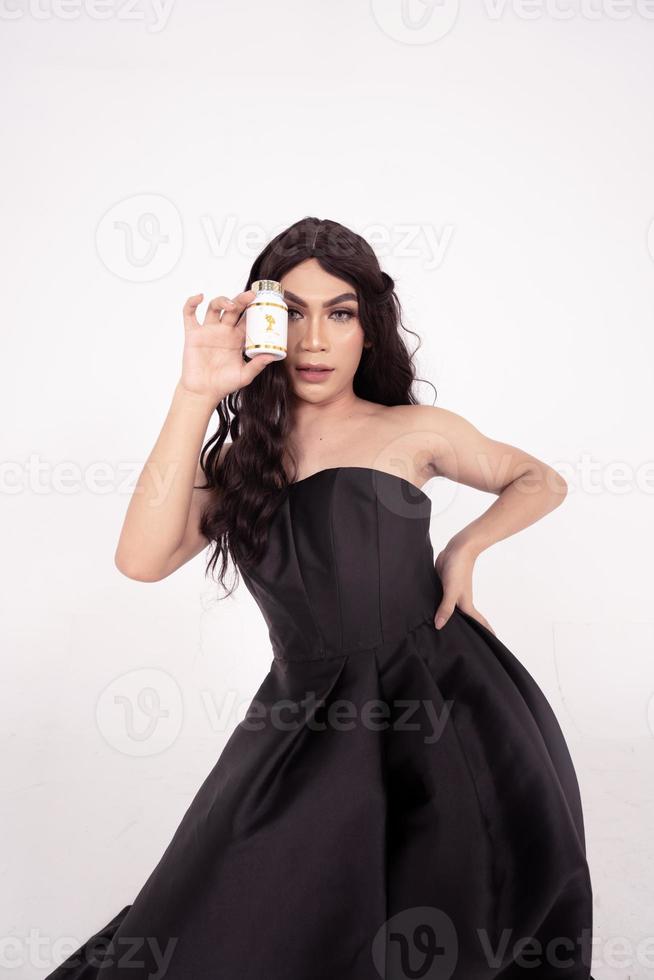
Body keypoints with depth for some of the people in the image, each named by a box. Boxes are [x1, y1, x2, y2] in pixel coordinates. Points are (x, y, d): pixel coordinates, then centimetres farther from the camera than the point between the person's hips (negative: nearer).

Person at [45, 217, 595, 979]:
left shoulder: (414, 430, -1)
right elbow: (142, 560, -13)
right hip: (306, 728, 2)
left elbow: (541, 481, 14)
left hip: (440, 711, -1)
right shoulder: (241, 457, 5)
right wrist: (196, 396, -15)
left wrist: (465, 547, -5)